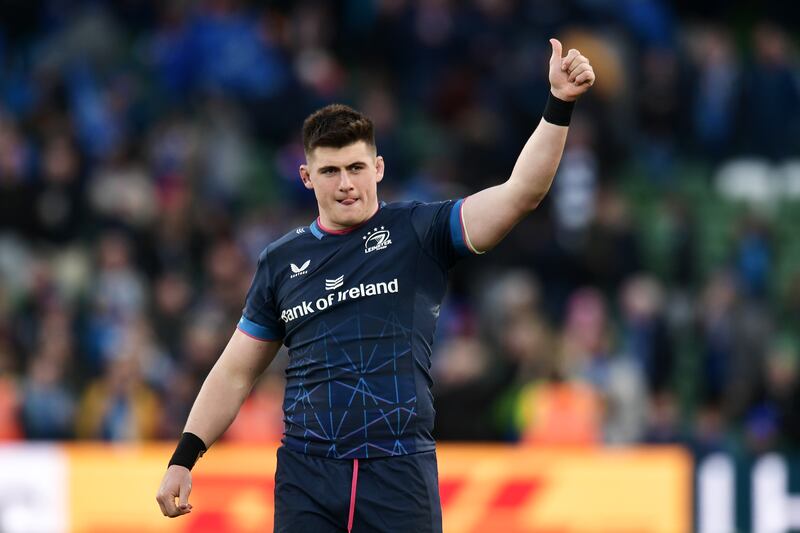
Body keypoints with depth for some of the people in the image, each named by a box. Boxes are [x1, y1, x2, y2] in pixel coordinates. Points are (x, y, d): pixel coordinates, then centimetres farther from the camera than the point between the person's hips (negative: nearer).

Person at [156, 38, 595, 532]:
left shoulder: (420, 232, 3)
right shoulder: (281, 262, 12)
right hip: (306, 474, 2)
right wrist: (184, 457, 8)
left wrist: (559, 106, -19)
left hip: (400, 473, -2)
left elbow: (521, 194, -8)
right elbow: (235, 374, 17)